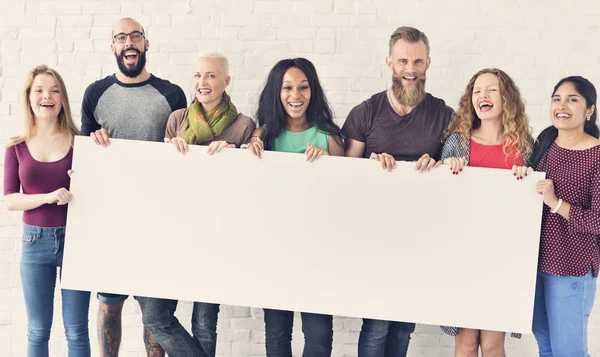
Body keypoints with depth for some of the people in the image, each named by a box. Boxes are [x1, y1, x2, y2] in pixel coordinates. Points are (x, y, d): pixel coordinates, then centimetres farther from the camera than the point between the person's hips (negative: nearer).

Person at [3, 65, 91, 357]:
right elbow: (9, 200, -2)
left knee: (76, 330, 5)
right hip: (36, 241, 1)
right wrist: (47, 197, -18)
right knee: (37, 330, 11)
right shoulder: (17, 148, 1)